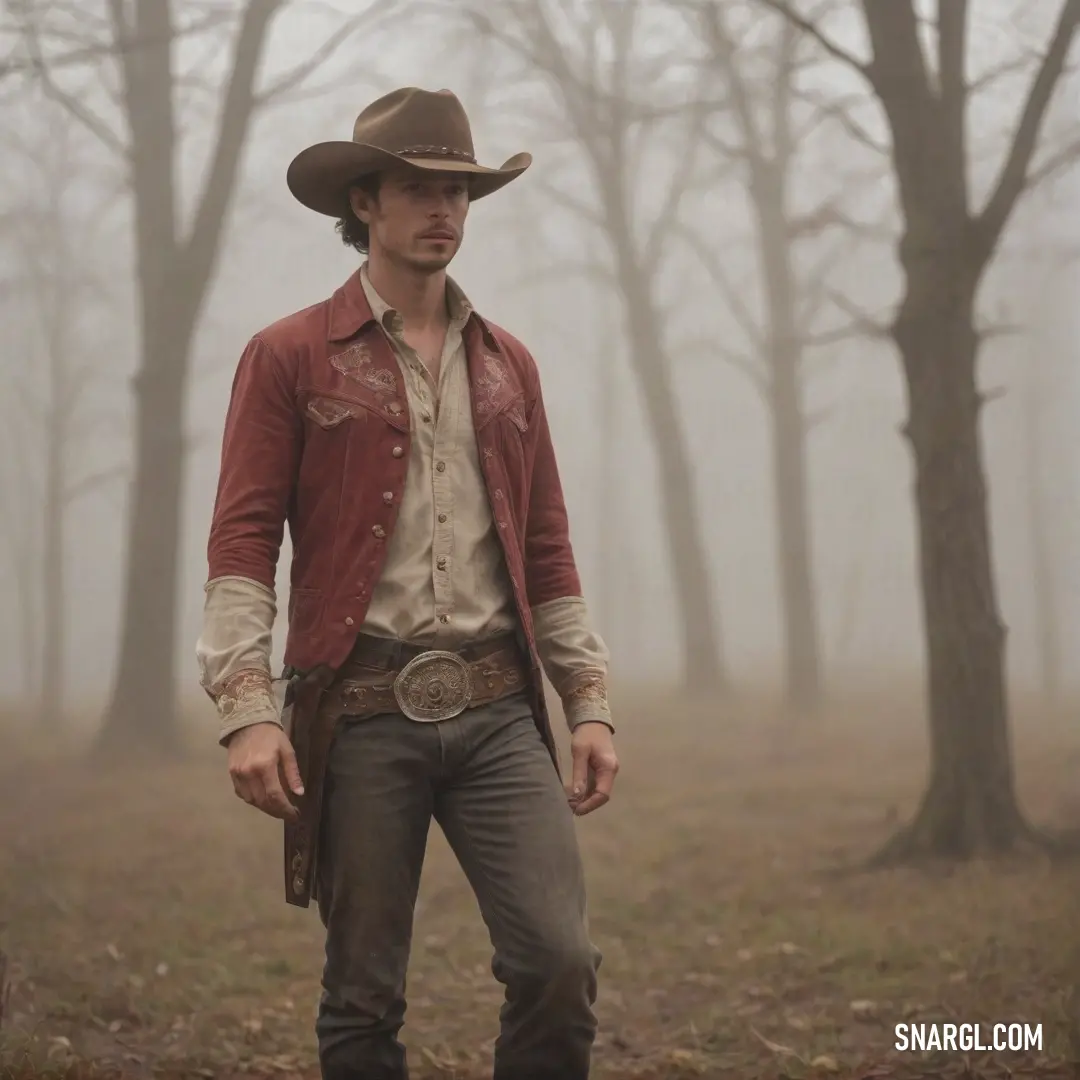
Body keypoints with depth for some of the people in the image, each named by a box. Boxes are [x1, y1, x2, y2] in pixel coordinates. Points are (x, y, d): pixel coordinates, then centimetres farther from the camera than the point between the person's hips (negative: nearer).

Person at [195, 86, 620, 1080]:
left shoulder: (507, 364, 16)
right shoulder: (290, 357, 3)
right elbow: (241, 543, -3)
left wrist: (590, 703, 10)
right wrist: (246, 709, -14)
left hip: (499, 708, 3)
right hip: (362, 711, -3)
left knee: (560, 958, -9)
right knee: (364, 995, 3)